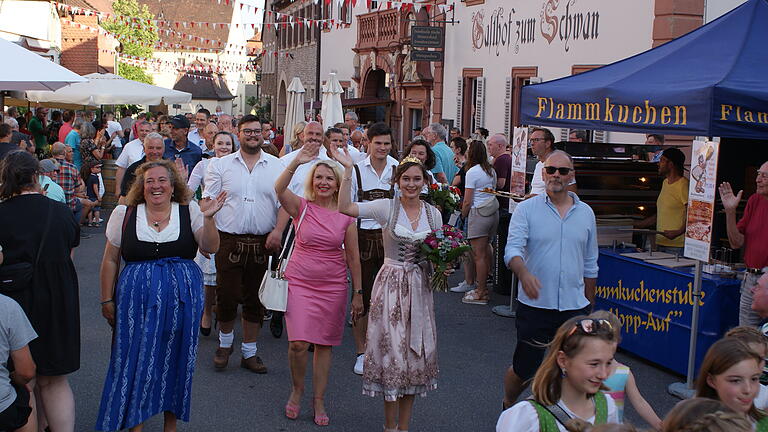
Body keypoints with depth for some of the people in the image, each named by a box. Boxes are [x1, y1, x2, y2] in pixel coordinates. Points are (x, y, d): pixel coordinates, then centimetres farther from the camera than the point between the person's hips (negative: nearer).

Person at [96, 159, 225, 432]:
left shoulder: (190, 212, 4)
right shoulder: (124, 214, 3)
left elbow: (210, 248, -3)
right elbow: (111, 260, 7)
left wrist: (208, 218, -17)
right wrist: (107, 300, 6)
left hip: (182, 297, 1)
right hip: (137, 297, 0)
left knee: (176, 359, 8)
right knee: (135, 360, 3)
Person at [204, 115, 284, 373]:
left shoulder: (277, 166, 6)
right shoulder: (221, 165, 5)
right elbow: (208, 201, 4)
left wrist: (278, 230, -10)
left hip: (262, 243, 1)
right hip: (229, 241, -1)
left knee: (254, 300, 8)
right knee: (226, 296, 0)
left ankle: (249, 352, 20)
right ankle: (225, 342, 25)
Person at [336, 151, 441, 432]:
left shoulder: (433, 213, 5)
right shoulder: (386, 208, -6)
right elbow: (345, 207, -17)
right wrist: (348, 170, -22)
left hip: (419, 288, 4)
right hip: (391, 284, -3)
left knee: (416, 351, 8)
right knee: (392, 348, -1)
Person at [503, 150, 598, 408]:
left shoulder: (586, 213, 9)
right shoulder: (526, 210, -3)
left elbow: (590, 265, 16)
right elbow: (512, 250, -14)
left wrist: (589, 305, 18)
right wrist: (524, 273, -35)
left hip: (574, 308, 3)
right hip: (534, 305, -2)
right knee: (523, 370, 9)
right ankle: (507, 407, 37)